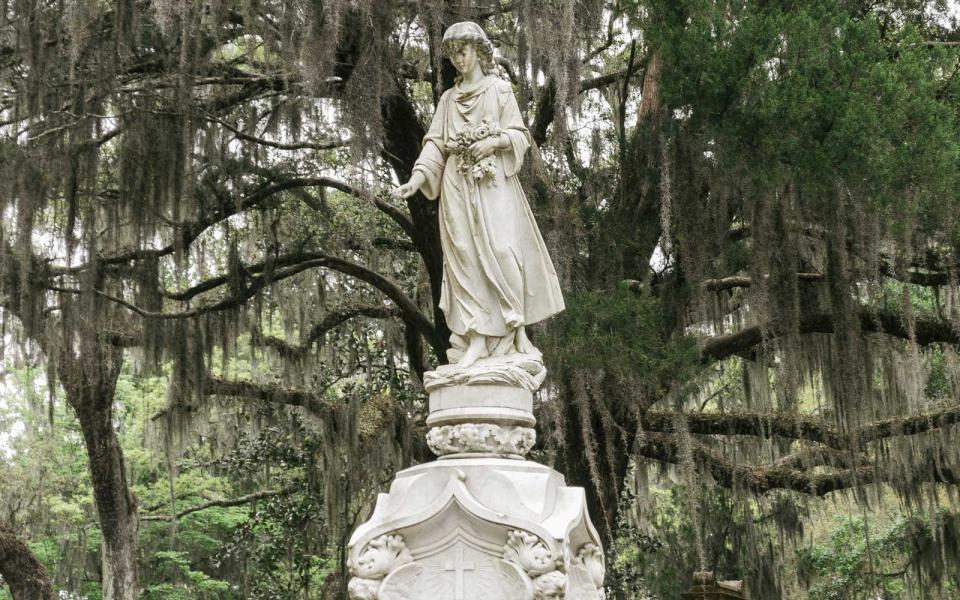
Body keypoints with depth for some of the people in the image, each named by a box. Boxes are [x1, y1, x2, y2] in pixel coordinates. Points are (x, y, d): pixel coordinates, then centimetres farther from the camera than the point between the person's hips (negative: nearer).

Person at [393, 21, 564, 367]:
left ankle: (517, 330, -6)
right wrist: (416, 179, -5)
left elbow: (519, 136, 4)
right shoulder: (448, 99, 17)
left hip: (495, 183, -3)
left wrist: (494, 141, -16)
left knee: (502, 250, -15)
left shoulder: (500, 90, 8)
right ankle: (476, 340, -9)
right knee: (466, 256, -5)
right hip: (459, 186, 3)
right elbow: (435, 144, 9)